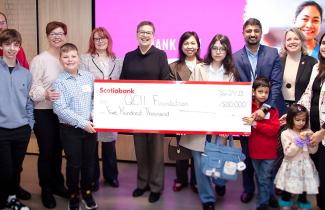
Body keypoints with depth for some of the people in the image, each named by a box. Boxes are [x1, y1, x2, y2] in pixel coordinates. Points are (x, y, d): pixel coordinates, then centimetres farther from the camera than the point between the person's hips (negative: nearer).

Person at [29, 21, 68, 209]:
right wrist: (45, 94, -30)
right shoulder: (40, 59, -10)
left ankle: (57, 184, 33)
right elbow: (32, 87, -13)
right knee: (46, 151, 6)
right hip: (44, 112, -5)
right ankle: (46, 190, 22)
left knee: (58, 150, 16)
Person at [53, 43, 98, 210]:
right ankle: (73, 196, 26)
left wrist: (94, 116, -6)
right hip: (70, 129, -3)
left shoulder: (89, 77, 3)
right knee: (74, 164, 7)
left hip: (90, 126, 3)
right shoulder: (59, 82, -8)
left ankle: (87, 193, 32)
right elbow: (59, 109, -15)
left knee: (89, 162, 13)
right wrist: (82, 123, -18)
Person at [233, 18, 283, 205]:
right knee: (247, 153, 14)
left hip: (268, 112, 0)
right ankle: (248, 188, 30)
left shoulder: (273, 54, -1)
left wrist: (264, 108, -18)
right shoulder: (235, 58, -1)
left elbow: (276, 83, -7)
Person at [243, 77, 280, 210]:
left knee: (265, 179, 3)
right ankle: (269, 197, 33)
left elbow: (274, 129, -17)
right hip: (254, 149, 3)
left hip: (269, 151, -3)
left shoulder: (272, 109, -8)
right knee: (259, 177, 16)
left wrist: (255, 124, -25)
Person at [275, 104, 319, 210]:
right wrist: (299, 140, -24)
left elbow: (313, 151, 2)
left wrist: (312, 140, -15)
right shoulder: (286, 134, -13)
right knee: (288, 187, 9)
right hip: (292, 165, -4)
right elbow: (288, 152, -19)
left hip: (305, 165, 4)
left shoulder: (307, 132, 0)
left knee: (304, 185, 16)